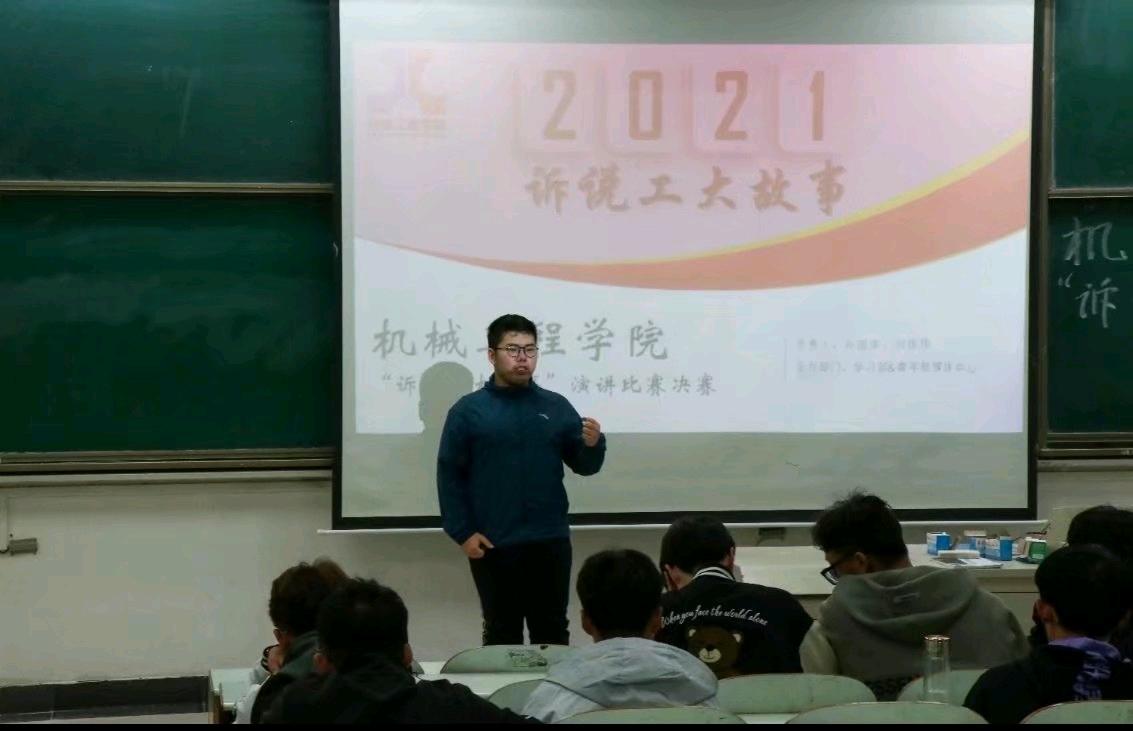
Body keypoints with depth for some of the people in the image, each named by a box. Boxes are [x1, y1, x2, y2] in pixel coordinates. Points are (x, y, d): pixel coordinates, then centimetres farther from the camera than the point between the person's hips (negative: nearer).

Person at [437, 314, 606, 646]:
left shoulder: (557, 407, 7)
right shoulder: (468, 410, -1)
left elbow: (583, 466, 8)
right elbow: (449, 475, -1)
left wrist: (593, 445, -14)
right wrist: (462, 532, -8)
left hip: (550, 542, 2)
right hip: (493, 545, -2)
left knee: (553, 632, 10)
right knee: (502, 633, 8)